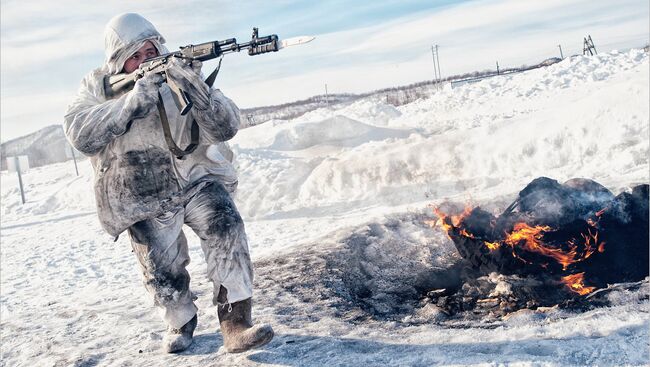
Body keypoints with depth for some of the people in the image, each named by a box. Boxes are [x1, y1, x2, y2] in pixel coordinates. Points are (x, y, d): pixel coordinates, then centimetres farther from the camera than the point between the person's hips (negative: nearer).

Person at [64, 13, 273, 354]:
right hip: (144, 199, 0)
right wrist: (135, 99, -29)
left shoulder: (180, 74, -3)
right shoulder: (97, 86, -2)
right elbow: (81, 135, -21)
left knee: (225, 228, -24)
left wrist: (197, 90, -30)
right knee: (163, 270, 0)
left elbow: (226, 127, -12)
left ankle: (236, 324, -19)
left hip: (195, 177, 0)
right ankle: (180, 322, 31)